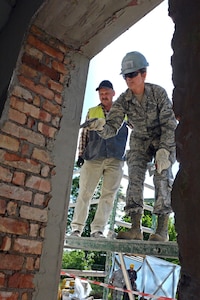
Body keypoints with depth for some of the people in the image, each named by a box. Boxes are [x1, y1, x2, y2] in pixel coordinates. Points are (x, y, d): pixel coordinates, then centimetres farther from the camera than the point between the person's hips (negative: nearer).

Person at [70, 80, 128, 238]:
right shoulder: (92, 112, 17)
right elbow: (84, 134, 14)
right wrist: (81, 153, 6)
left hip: (115, 159, 0)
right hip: (93, 158, 0)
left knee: (109, 195, -3)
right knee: (85, 193, -2)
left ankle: (98, 229, 3)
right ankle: (77, 228, 5)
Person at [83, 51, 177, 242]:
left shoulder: (158, 93, -22)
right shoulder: (123, 100, -15)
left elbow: (169, 123, -22)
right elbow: (112, 127, -21)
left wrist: (163, 150, -30)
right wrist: (100, 128, -44)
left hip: (164, 140, -2)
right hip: (140, 141, 3)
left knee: (162, 177, -17)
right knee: (134, 178, -12)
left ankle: (162, 229, -14)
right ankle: (136, 228, -11)